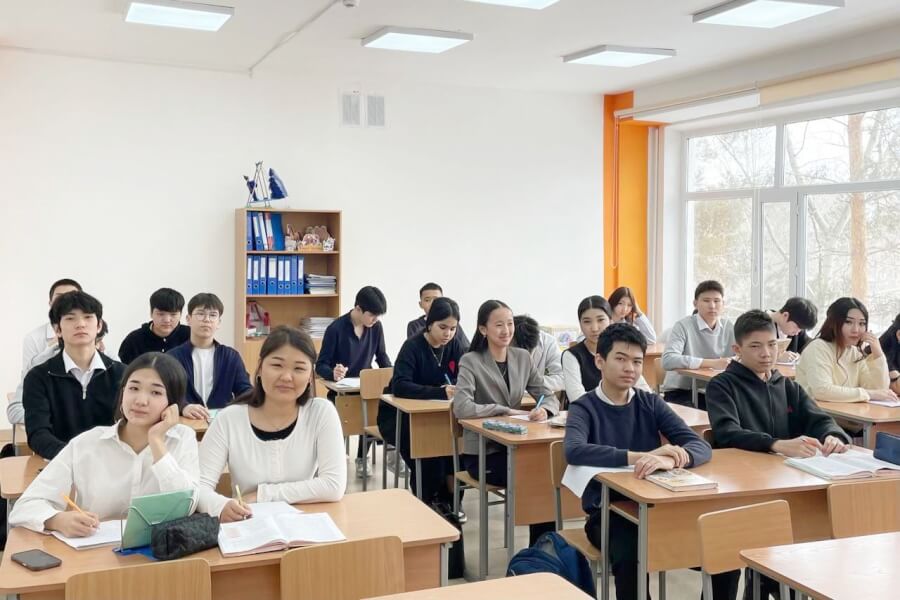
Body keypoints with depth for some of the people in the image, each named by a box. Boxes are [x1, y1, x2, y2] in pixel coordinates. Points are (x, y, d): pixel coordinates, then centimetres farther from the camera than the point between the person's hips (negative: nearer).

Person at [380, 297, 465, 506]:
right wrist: (440, 392, -42)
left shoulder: (455, 345, 0)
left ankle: (448, 501, -7)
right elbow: (399, 386, -30)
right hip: (399, 415, -4)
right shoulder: (413, 346, -17)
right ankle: (425, 503, -10)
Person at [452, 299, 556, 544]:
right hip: (482, 453, -5)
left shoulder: (523, 357, 7)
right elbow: (461, 408, -23)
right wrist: (506, 411, -24)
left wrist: (545, 409, -18)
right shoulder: (471, 361, -9)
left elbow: (549, 396, 5)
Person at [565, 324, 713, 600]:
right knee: (630, 558, -34)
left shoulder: (651, 403, 8)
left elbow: (700, 446, -4)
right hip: (607, 512, -4)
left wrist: (671, 460, -27)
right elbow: (574, 451, -24)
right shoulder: (584, 407, -3)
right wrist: (642, 456, -30)